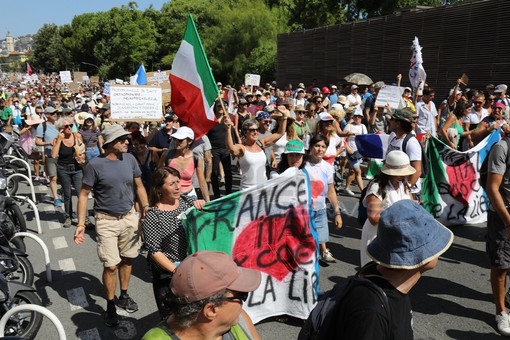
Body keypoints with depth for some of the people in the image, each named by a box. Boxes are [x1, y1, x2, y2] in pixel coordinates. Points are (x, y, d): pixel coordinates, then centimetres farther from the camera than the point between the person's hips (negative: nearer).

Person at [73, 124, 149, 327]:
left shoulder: (130, 159, -1)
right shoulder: (95, 165, -13)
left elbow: (139, 186, 9)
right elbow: (84, 194, -7)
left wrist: (147, 211, 1)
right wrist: (81, 223, -13)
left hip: (130, 217, 4)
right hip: (106, 220, -4)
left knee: (127, 259, 14)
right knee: (111, 266, -2)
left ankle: (124, 296, 35)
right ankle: (110, 305, 18)